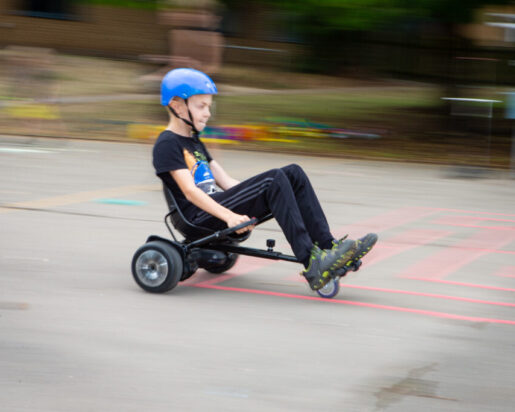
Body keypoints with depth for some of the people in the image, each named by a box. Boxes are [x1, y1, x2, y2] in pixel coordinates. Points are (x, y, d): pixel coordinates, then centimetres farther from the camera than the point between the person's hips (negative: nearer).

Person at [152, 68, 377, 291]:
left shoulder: (194, 142, 25)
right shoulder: (166, 145, -5)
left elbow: (225, 181, 20)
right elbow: (190, 191, -17)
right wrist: (229, 216, -28)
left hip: (217, 207, 9)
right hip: (200, 218, -9)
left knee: (293, 173, -6)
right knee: (274, 179, -26)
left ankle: (327, 246, -15)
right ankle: (312, 265, -35)